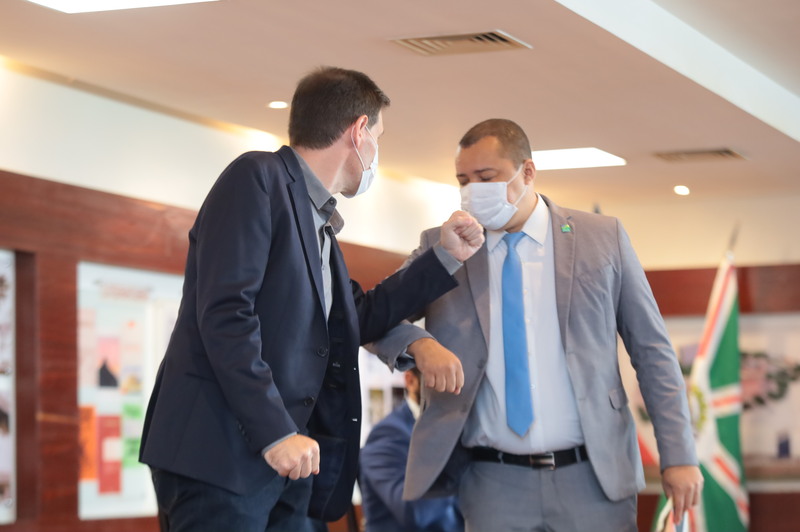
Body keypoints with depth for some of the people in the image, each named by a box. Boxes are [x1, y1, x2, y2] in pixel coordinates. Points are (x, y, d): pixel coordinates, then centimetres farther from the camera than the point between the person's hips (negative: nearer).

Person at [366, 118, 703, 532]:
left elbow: (652, 350, 4)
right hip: (494, 483, 1)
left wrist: (678, 455, -1)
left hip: (594, 478, -1)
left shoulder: (603, 237, 4)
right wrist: (419, 344, -20)